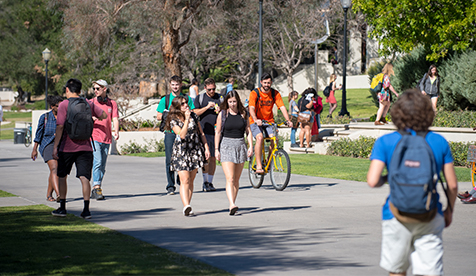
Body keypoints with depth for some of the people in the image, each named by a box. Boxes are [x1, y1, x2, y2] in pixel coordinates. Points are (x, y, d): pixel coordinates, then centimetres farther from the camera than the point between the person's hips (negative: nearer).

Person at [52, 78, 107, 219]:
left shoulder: (64, 105, -6)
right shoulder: (89, 104, 5)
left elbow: (60, 126, -13)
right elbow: (103, 115, 18)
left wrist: (55, 146, -12)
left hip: (67, 147, -2)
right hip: (85, 147, 2)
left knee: (62, 177, 15)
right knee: (84, 177, -3)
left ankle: (62, 208, 20)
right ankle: (86, 209, -12)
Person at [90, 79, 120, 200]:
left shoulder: (112, 103, 10)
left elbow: (115, 119, 1)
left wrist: (116, 131, -17)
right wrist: (91, 119, -17)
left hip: (107, 138, 3)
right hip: (94, 136, -3)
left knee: (102, 166, 7)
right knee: (97, 162, -18)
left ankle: (95, 190, 15)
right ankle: (97, 187, -21)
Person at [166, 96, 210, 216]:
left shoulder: (193, 116, 7)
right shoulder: (174, 120, -6)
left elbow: (201, 133, 13)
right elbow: (182, 135, -20)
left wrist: (206, 147, 6)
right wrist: (187, 119, -22)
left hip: (195, 151, 4)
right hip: (181, 152, -4)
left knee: (191, 180, 6)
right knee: (185, 180, -15)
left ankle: (187, 206, 13)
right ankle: (186, 207, -25)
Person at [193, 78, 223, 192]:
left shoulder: (220, 98, 12)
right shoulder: (200, 98, 7)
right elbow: (195, 113, -1)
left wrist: (220, 111, -8)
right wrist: (207, 107, -13)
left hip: (216, 133, 2)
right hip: (203, 131, -2)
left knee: (213, 158, 5)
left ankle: (210, 182, 12)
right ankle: (205, 182, -7)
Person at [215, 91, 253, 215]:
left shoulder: (243, 114, 7)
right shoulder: (222, 114, 0)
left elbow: (248, 131, 10)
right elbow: (217, 132, 2)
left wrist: (251, 146, -1)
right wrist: (216, 149, -4)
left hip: (240, 145, 3)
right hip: (226, 145, -3)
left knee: (236, 179, 7)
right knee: (230, 179, -15)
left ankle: (232, 204, 16)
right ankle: (232, 205, -25)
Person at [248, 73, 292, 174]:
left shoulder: (275, 94, -2)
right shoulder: (255, 93, -12)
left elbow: (282, 107, -11)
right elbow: (251, 108, -25)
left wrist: (288, 120, -27)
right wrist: (256, 120, -44)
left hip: (269, 121, 3)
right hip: (256, 121, -3)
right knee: (259, 138, -29)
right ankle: (258, 166, -26)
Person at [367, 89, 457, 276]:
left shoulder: (385, 142, -6)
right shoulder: (439, 142, 0)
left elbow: (372, 181, -15)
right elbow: (452, 185, 2)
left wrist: (385, 180, 7)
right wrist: (449, 210, 19)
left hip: (397, 216, 0)